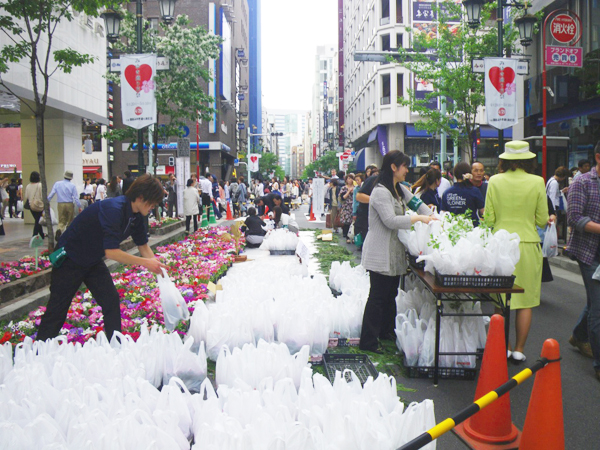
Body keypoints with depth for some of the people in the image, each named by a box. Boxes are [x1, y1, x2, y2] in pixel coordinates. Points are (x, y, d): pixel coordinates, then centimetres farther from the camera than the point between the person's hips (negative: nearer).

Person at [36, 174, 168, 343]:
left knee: (111, 301, 1)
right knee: (57, 309, 2)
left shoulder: (136, 215, -6)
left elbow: (143, 246, 5)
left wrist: (158, 269, -8)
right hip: (70, 258, -8)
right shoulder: (113, 209, -33)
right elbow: (111, 252, -36)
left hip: (93, 261, 8)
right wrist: (145, 262, -31)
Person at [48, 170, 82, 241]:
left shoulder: (57, 184, 4)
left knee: (61, 221, 3)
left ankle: (59, 230, -26)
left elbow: (51, 194, 0)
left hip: (61, 205, 2)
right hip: (69, 205, -1)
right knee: (70, 221, 12)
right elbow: (76, 197, -6)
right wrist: (79, 206, 0)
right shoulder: (72, 186, -3)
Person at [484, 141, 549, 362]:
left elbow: (489, 219, -1)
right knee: (525, 302, 9)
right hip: (528, 244, -1)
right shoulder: (537, 182, -5)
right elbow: (542, 220, -1)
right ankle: (519, 349, 15)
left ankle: (504, 347, 18)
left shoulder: (494, 181, -3)